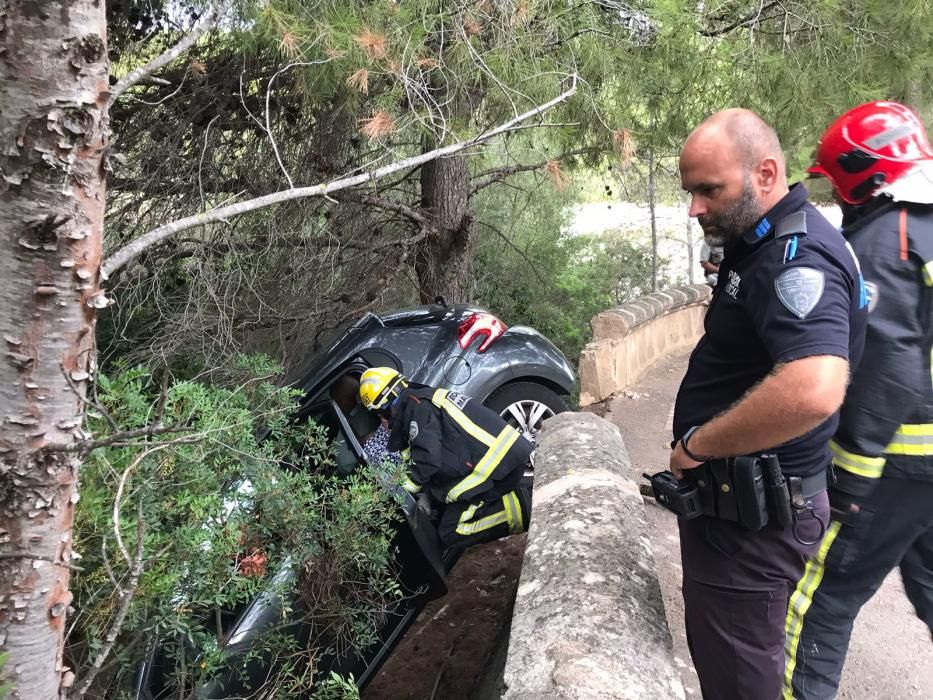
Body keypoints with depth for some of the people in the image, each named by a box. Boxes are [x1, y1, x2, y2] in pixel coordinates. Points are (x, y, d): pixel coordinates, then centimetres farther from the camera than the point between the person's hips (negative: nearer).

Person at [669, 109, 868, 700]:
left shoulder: (796, 256, -24)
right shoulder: (765, 246, 9)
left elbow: (813, 391, -40)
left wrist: (696, 444, -27)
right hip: (738, 499, 10)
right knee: (717, 650, 25)